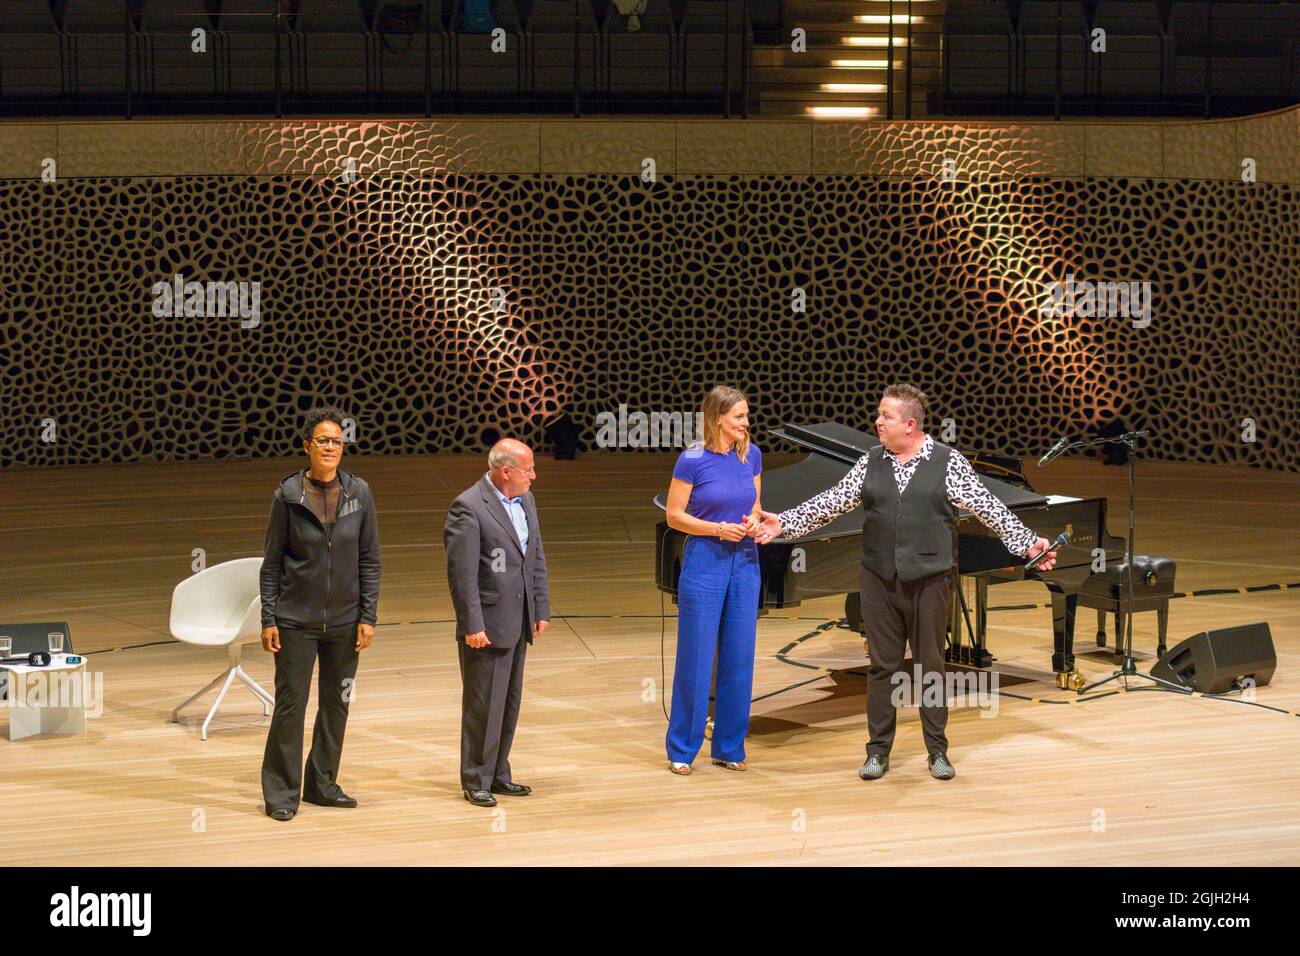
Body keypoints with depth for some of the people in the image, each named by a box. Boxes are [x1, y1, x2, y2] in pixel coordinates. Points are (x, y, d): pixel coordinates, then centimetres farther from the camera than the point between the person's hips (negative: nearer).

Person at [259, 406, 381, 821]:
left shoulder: (359, 492, 1)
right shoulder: (288, 494, -5)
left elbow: (370, 560, 4)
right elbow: (272, 561, -1)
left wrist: (368, 616, -1)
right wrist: (268, 619, -4)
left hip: (344, 620, 3)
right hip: (296, 619, -3)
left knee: (336, 704, 10)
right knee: (290, 703, -1)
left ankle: (322, 784, 23)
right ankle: (281, 793, 7)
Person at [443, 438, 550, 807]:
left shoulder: (525, 501, 9)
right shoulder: (468, 508, -17)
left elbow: (537, 559, 15)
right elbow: (462, 573, -18)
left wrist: (541, 610, 11)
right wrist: (472, 626, -19)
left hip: (518, 624, 8)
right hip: (487, 626, -8)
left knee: (509, 703, 14)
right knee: (482, 706, 0)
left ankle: (498, 774, 25)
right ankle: (475, 781, 10)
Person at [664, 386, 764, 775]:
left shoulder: (751, 455, 4)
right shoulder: (693, 460, -11)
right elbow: (674, 515, -7)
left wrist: (753, 522, -7)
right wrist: (719, 529, -18)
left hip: (744, 561, 5)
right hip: (705, 559, -5)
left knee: (738, 658, 7)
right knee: (695, 656, 0)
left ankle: (729, 747, 17)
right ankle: (682, 750, 10)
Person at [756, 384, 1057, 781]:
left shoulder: (948, 461, -5)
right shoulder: (871, 462, 5)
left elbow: (987, 507, -6)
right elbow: (834, 501, 5)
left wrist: (1028, 542, -14)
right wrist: (784, 523, -2)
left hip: (928, 580, -2)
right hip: (879, 580, 2)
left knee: (931, 666, 6)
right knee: (882, 666, 7)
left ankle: (938, 751, 17)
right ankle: (878, 751, 14)